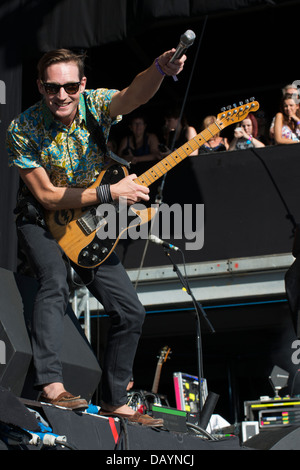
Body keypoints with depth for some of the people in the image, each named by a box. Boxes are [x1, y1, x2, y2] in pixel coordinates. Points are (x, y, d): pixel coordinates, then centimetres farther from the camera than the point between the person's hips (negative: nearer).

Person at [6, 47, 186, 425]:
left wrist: (160, 70, -60)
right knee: (55, 283, -33)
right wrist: (109, 192, -24)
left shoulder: (97, 104, -15)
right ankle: (51, 386, -37)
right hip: (41, 221, -4)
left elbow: (135, 95, -37)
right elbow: (45, 196, -20)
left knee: (130, 312, 0)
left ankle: (114, 401, 13)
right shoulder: (23, 129, -21)